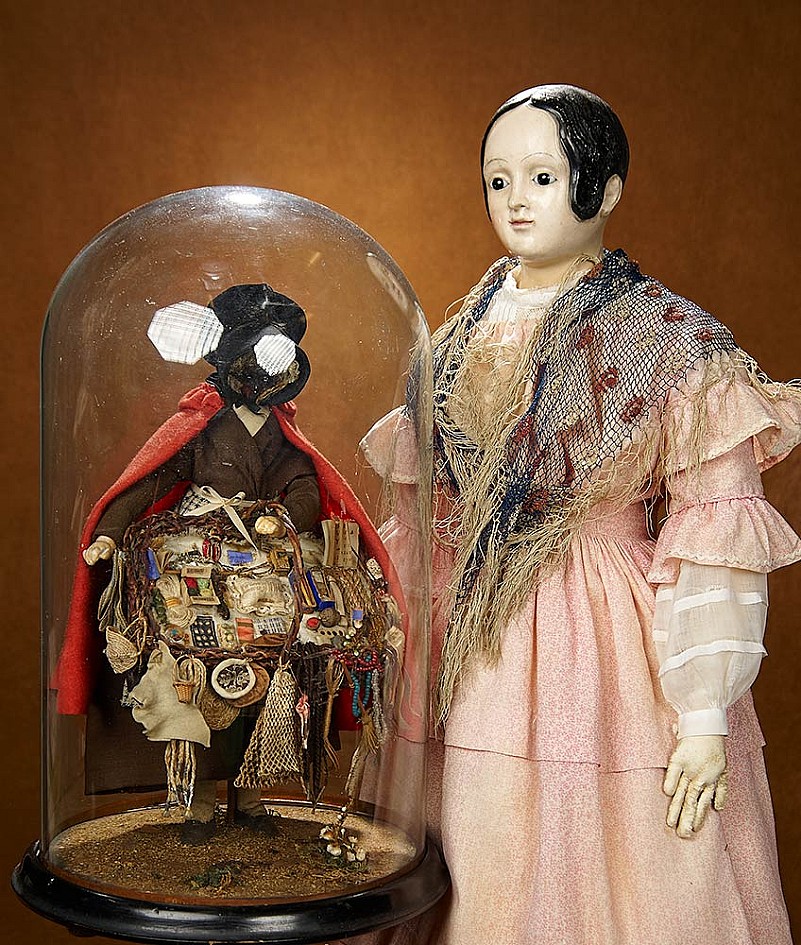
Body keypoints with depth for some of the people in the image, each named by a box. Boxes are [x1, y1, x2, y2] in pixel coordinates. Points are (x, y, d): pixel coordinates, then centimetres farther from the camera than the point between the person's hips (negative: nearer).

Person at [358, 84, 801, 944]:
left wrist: (705, 720, -16)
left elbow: (718, 535, -12)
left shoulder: (667, 342, -8)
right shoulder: (470, 332, 9)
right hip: (472, 658, 5)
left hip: (600, 647, -4)